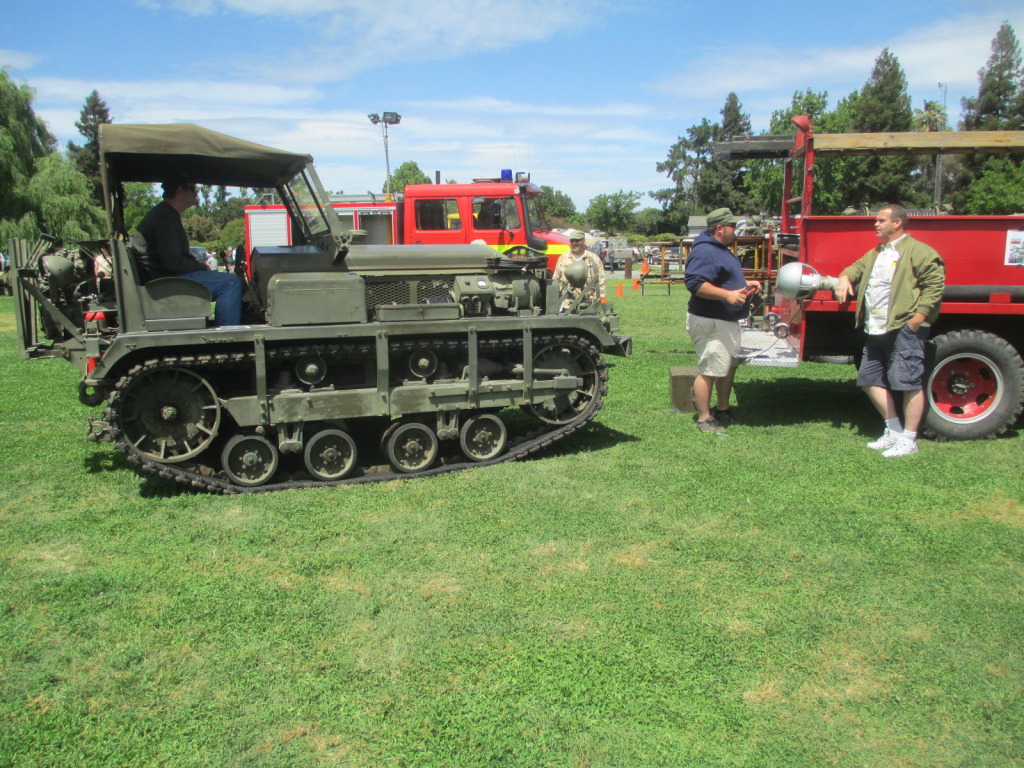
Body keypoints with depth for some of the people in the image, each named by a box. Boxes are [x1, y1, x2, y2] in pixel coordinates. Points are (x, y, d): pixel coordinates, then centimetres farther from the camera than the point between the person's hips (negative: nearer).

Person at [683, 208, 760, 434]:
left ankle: (723, 410, 32)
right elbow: (695, 283, -29)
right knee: (708, 371, -6)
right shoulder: (704, 252, -19)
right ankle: (704, 419, 2)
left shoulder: (721, 250, 17)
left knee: (729, 366, 19)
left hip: (727, 321, 12)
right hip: (710, 322, -12)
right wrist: (727, 295, -31)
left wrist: (744, 283, 16)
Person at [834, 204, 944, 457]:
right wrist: (845, 277, 8)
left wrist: (917, 319, -16)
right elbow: (858, 267, 33)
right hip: (876, 331, 9)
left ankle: (909, 440, 3)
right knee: (870, 379, 10)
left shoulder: (918, 251, -5)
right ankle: (893, 430, 23)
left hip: (904, 329, -9)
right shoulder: (875, 253, 22)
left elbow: (935, 284, -10)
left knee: (909, 382, -6)